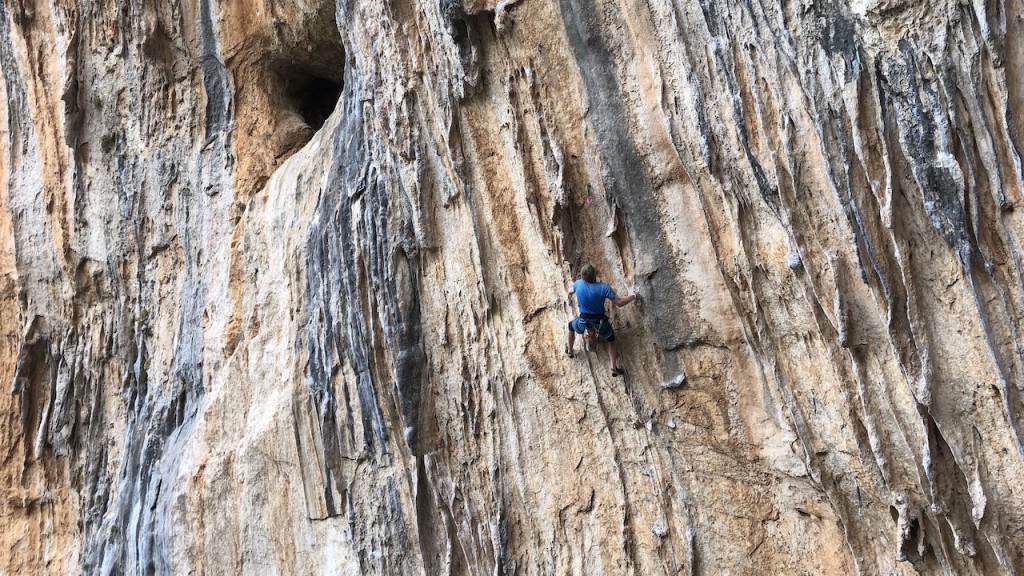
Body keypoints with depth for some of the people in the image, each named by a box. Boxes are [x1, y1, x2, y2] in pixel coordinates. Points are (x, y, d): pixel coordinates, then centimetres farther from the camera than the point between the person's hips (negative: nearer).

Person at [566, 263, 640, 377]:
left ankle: (570, 350, 51)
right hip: (601, 324, -1)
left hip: (583, 323, 1)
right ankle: (614, 367, 22)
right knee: (611, 340, 28)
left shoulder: (578, 284, -14)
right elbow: (620, 303, -17)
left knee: (571, 326, 36)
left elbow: (570, 292, 9)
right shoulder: (604, 287, -22)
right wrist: (633, 296, -1)